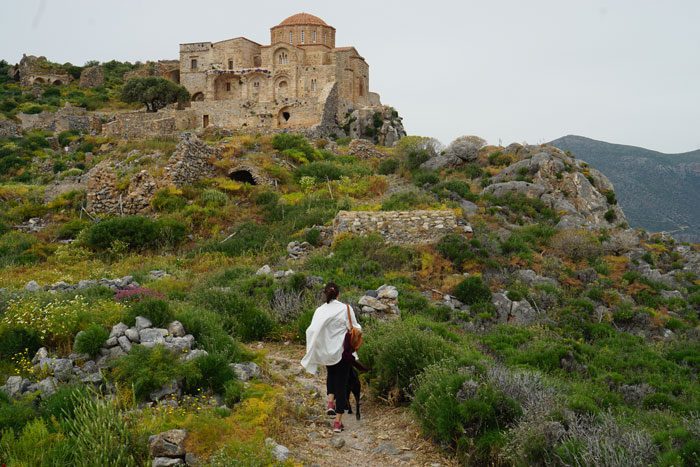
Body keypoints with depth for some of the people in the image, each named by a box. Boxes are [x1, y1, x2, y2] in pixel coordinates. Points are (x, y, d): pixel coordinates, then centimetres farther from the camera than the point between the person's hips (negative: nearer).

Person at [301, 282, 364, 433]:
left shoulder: (320, 310, -6)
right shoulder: (346, 309, -11)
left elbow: (312, 331, -8)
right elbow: (355, 329, -8)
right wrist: (357, 327, 15)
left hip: (326, 352, 2)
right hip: (342, 351, -2)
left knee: (331, 375, 31)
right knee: (341, 384, 7)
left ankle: (330, 401, 11)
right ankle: (338, 421, 6)